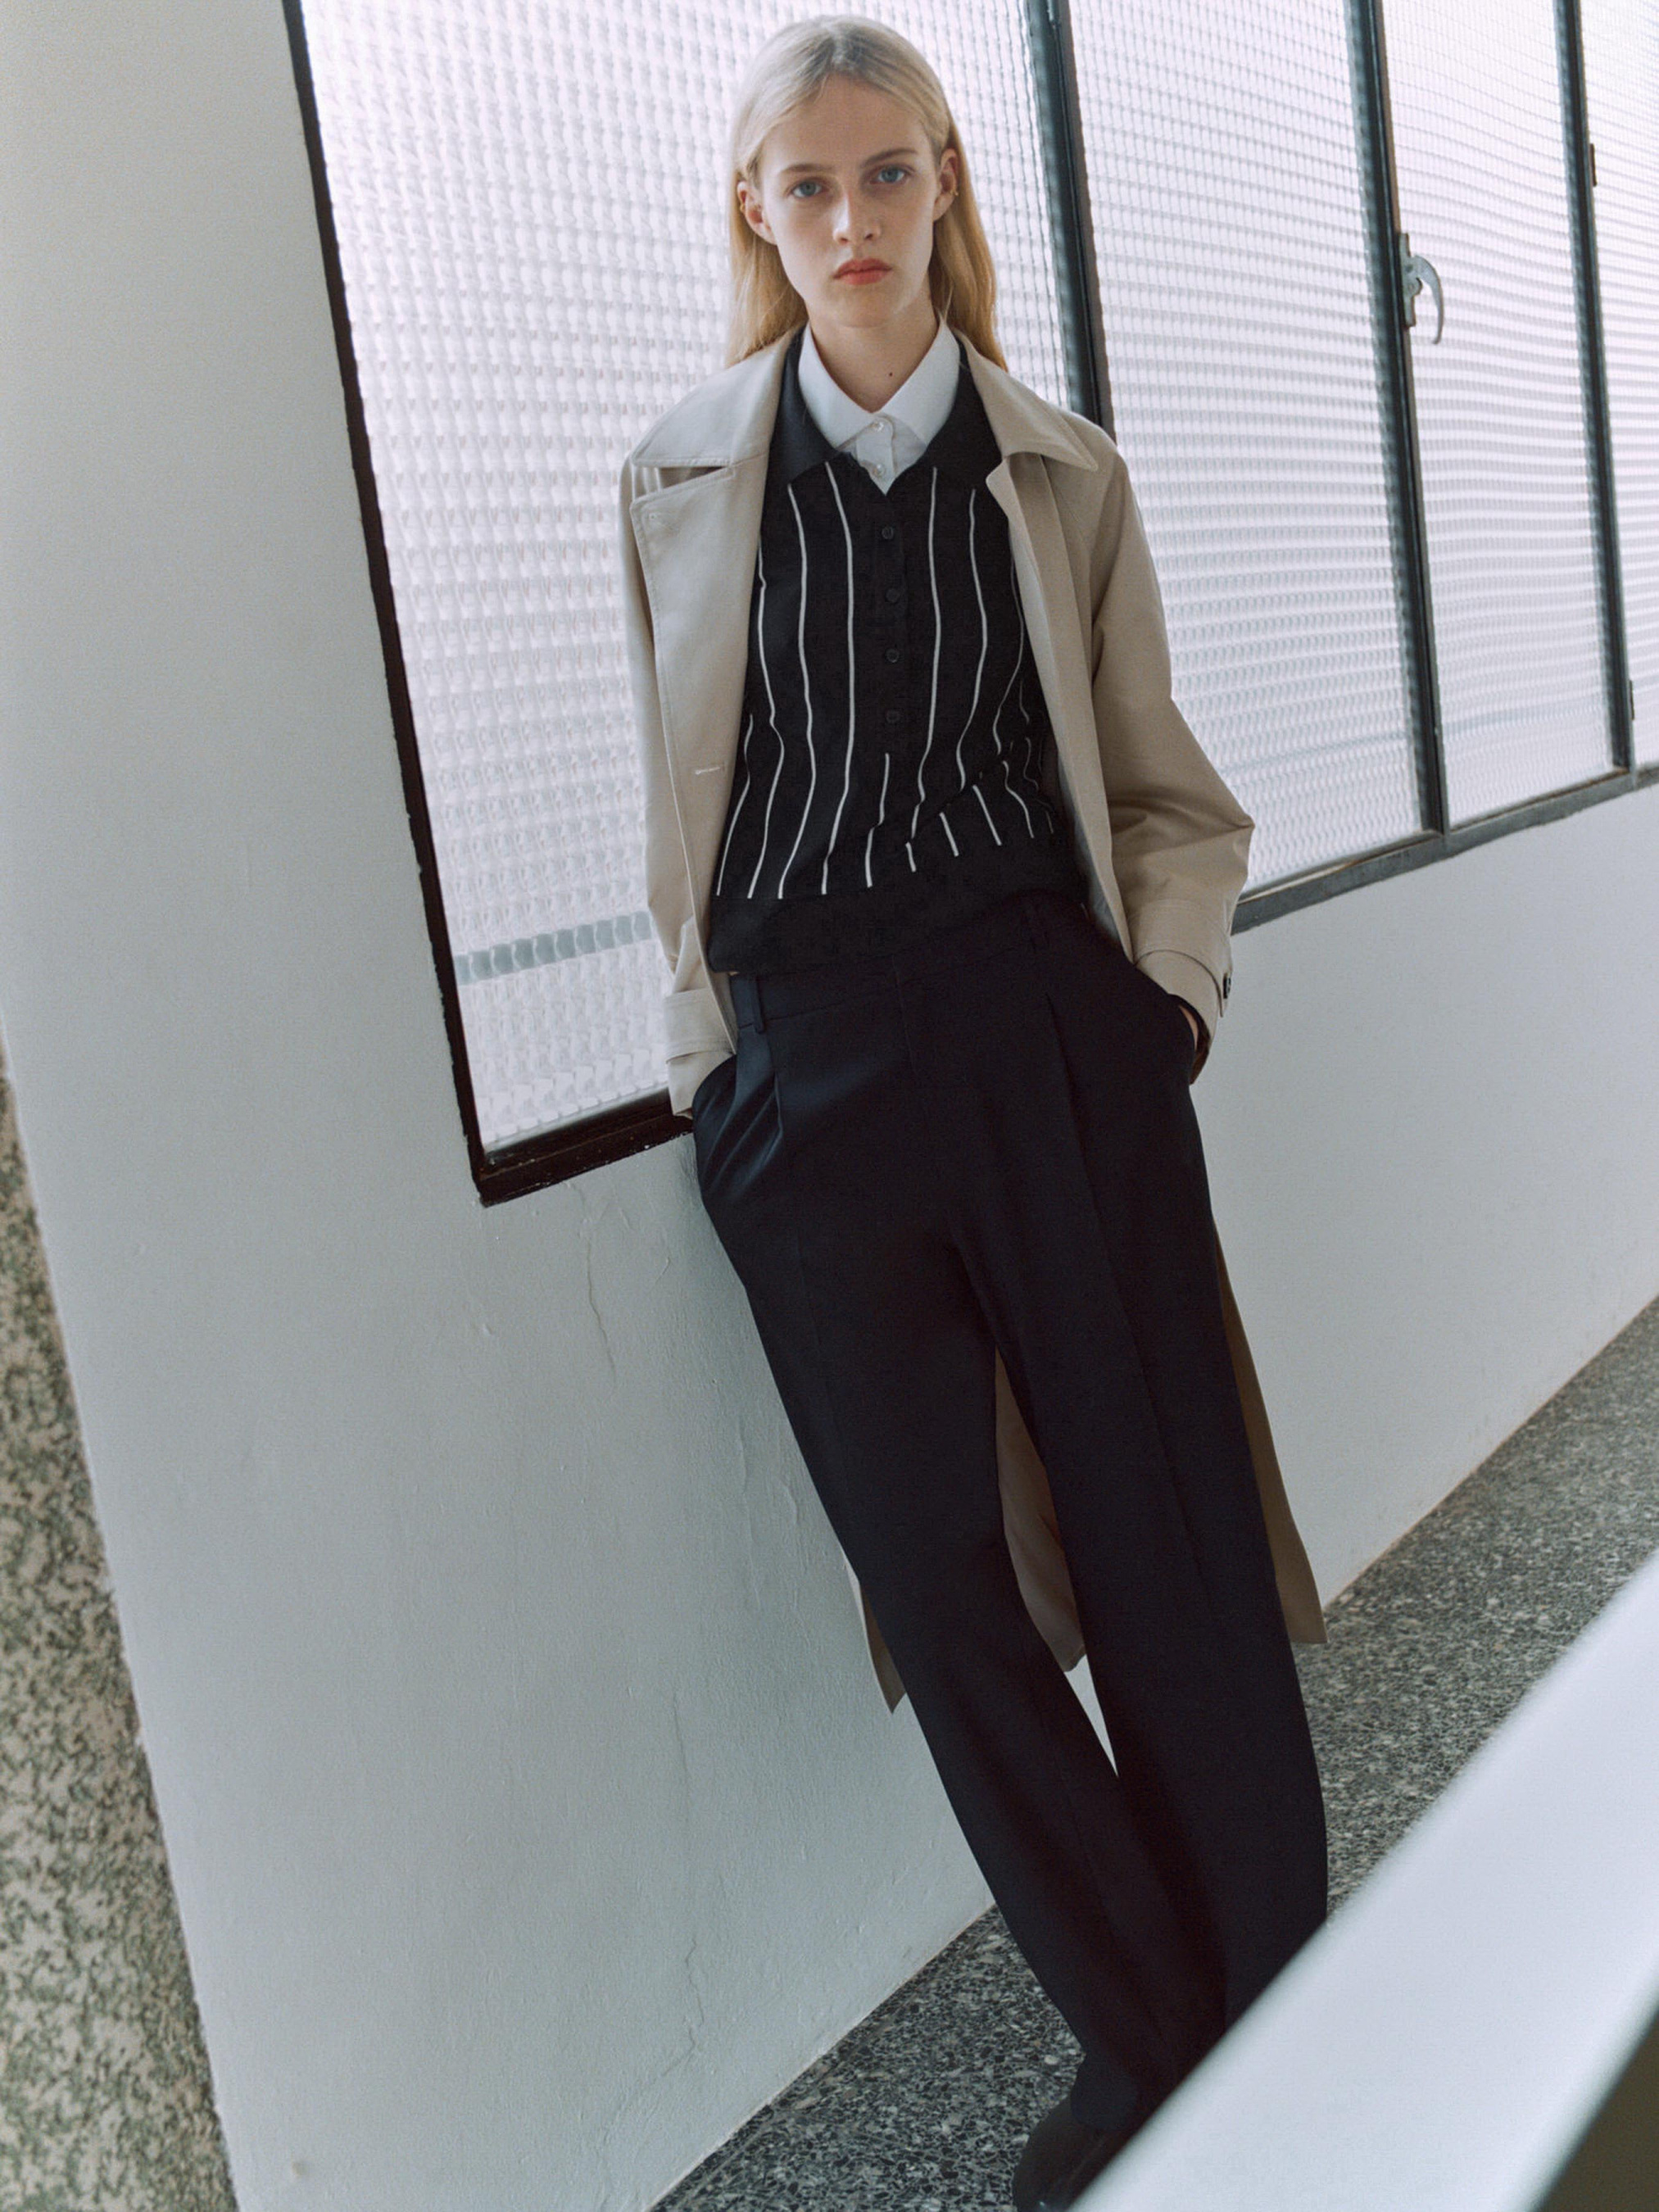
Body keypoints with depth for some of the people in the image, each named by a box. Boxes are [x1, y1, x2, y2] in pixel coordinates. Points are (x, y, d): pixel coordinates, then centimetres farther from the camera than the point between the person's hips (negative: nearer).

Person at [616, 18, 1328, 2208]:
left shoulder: (1062, 475, 6)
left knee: (1167, 1543, 3)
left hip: (1055, 1041, -1)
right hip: (808, 1080, 1)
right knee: (939, 1590, 6)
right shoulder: (681, 478, 7)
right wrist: (720, 1061, 6)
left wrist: (1162, 987, -3)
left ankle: (1282, 2020, 24)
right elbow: (676, 808, 11)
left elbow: (1170, 795, 11)